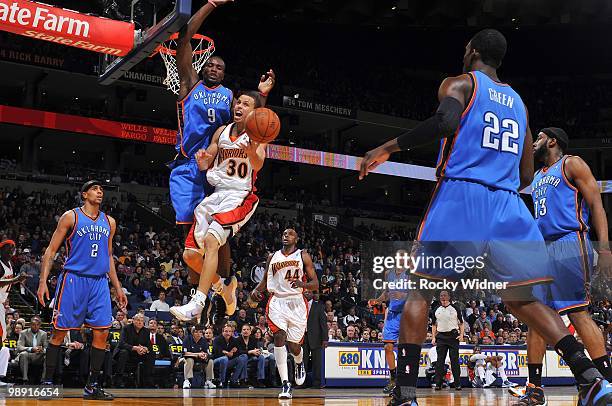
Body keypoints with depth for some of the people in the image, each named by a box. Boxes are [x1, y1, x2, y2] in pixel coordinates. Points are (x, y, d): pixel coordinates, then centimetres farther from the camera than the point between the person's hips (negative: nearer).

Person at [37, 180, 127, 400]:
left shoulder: (109, 222, 14)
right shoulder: (71, 217, -1)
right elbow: (51, 251, -1)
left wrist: (118, 287, 17)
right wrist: (43, 281, -11)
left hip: (99, 282, 5)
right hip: (73, 279, -5)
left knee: (102, 332, -1)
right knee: (59, 331, -2)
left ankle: (92, 386, 7)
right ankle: (47, 382, 8)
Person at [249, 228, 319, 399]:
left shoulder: (303, 256, 3)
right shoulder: (272, 257, 12)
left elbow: (315, 284, -1)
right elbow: (265, 280, 23)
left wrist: (302, 284, -23)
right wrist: (256, 290, 1)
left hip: (297, 303, -1)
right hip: (277, 302, 1)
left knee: (293, 346, 4)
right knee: (279, 336, -21)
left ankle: (300, 364, 44)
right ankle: (286, 385, -22)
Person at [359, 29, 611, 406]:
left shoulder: (460, 84, 7)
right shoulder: (518, 102, 24)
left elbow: (446, 122, -18)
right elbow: (527, 175, 22)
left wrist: (389, 147, -10)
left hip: (460, 195, -5)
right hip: (508, 205, 5)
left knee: (420, 289, 4)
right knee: (523, 298, 13)